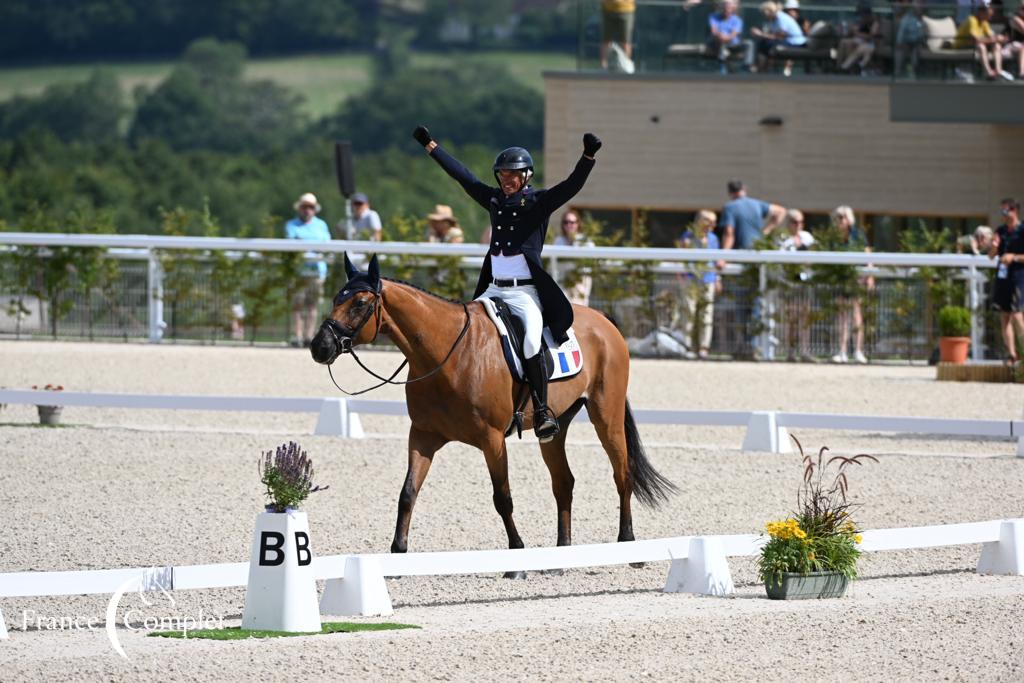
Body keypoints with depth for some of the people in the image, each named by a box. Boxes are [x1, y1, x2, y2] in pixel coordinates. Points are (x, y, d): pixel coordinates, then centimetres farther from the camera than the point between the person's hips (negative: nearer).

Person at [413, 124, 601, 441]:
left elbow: (572, 186, -16)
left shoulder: (539, 203, -2)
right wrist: (430, 145, 24)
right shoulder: (494, 200, 13)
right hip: (493, 290, 6)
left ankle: (542, 410, -23)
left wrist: (588, 156, -32)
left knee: (532, 341, -28)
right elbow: (462, 175, 19)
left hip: (525, 293, -6)